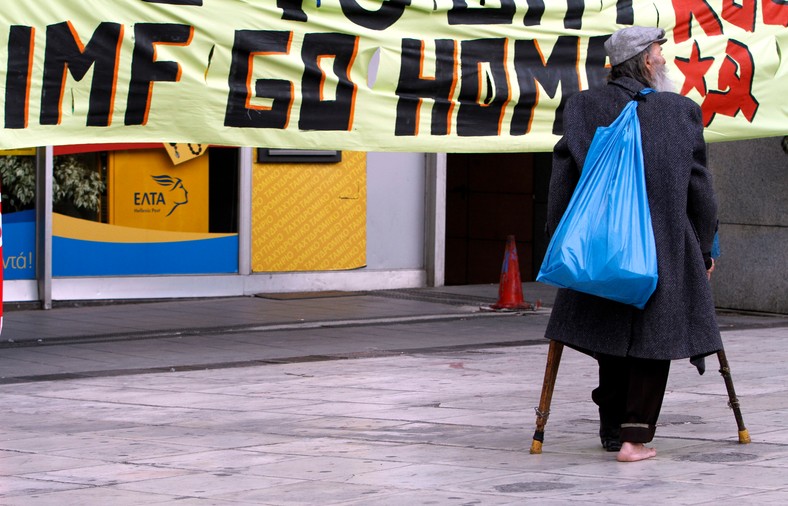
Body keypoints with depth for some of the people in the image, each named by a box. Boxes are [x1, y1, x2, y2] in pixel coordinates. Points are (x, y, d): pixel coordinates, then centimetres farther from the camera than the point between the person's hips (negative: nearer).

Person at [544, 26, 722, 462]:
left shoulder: (583, 107, -1)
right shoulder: (681, 112, -3)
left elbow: (562, 179, -1)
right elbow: (699, 188, 1)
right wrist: (704, 249, 12)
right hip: (665, 247, -2)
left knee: (610, 335, 15)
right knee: (651, 335, 3)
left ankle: (613, 428, 22)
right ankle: (634, 436, -4)